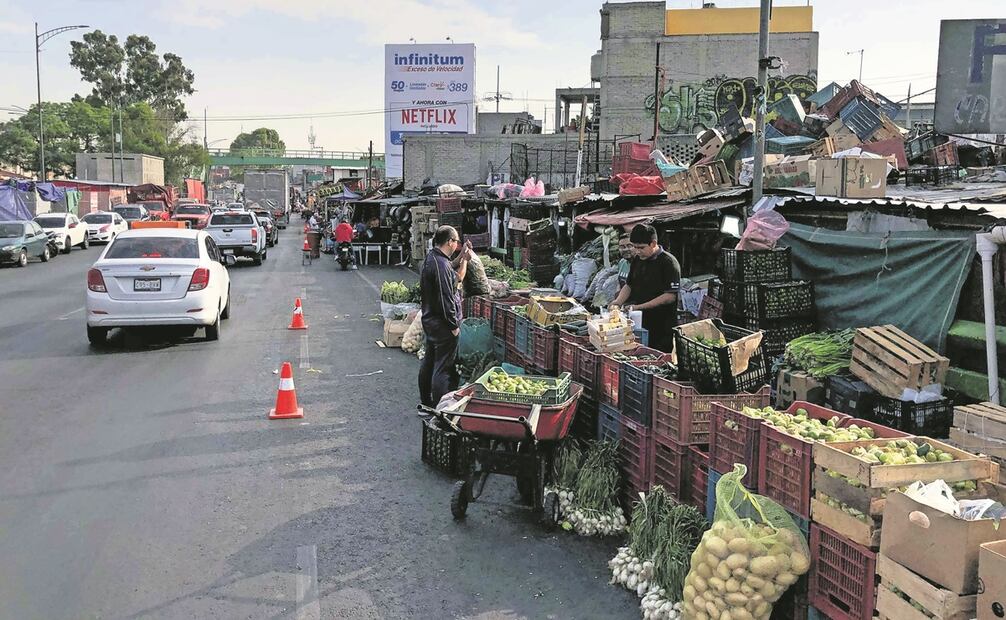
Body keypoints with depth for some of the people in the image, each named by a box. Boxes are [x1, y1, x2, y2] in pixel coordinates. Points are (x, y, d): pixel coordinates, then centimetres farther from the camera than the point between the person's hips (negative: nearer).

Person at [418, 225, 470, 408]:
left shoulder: (431, 258, 9)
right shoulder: (441, 264, -23)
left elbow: (456, 278, 20)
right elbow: (446, 299, -23)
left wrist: (463, 259, 15)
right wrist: (454, 325, -17)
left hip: (430, 319, 10)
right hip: (442, 324, -10)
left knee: (429, 362, 19)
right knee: (443, 367, -4)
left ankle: (426, 401, 32)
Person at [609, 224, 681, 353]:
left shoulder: (669, 262, -13)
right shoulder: (637, 260, 10)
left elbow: (670, 296, -18)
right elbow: (629, 285, 19)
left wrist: (639, 307, -20)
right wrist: (617, 302, -1)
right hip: (640, 323, 7)